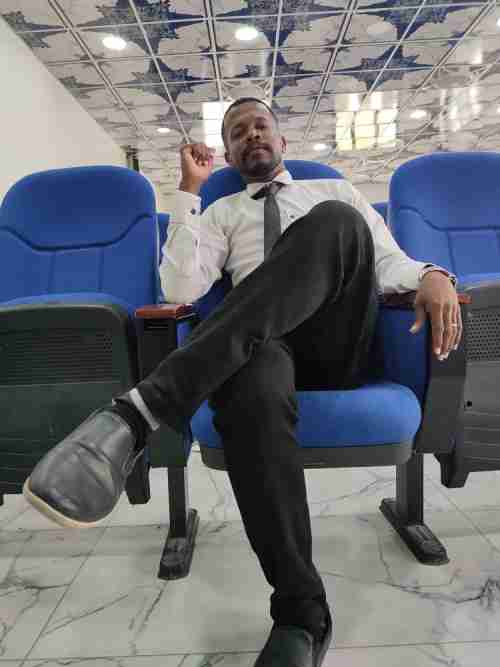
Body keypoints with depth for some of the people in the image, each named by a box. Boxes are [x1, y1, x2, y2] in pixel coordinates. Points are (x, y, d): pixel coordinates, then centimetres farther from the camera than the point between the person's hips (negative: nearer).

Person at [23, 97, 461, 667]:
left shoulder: (335, 190, 29)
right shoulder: (221, 212, 25)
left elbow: (389, 260, 18)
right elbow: (180, 289, 7)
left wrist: (432, 274, -6)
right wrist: (189, 190, 8)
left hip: (340, 345, 1)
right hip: (259, 342, -1)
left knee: (336, 223, -29)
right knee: (253, 390, -40)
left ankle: (143, 409, -38)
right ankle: (302, 615, -23)